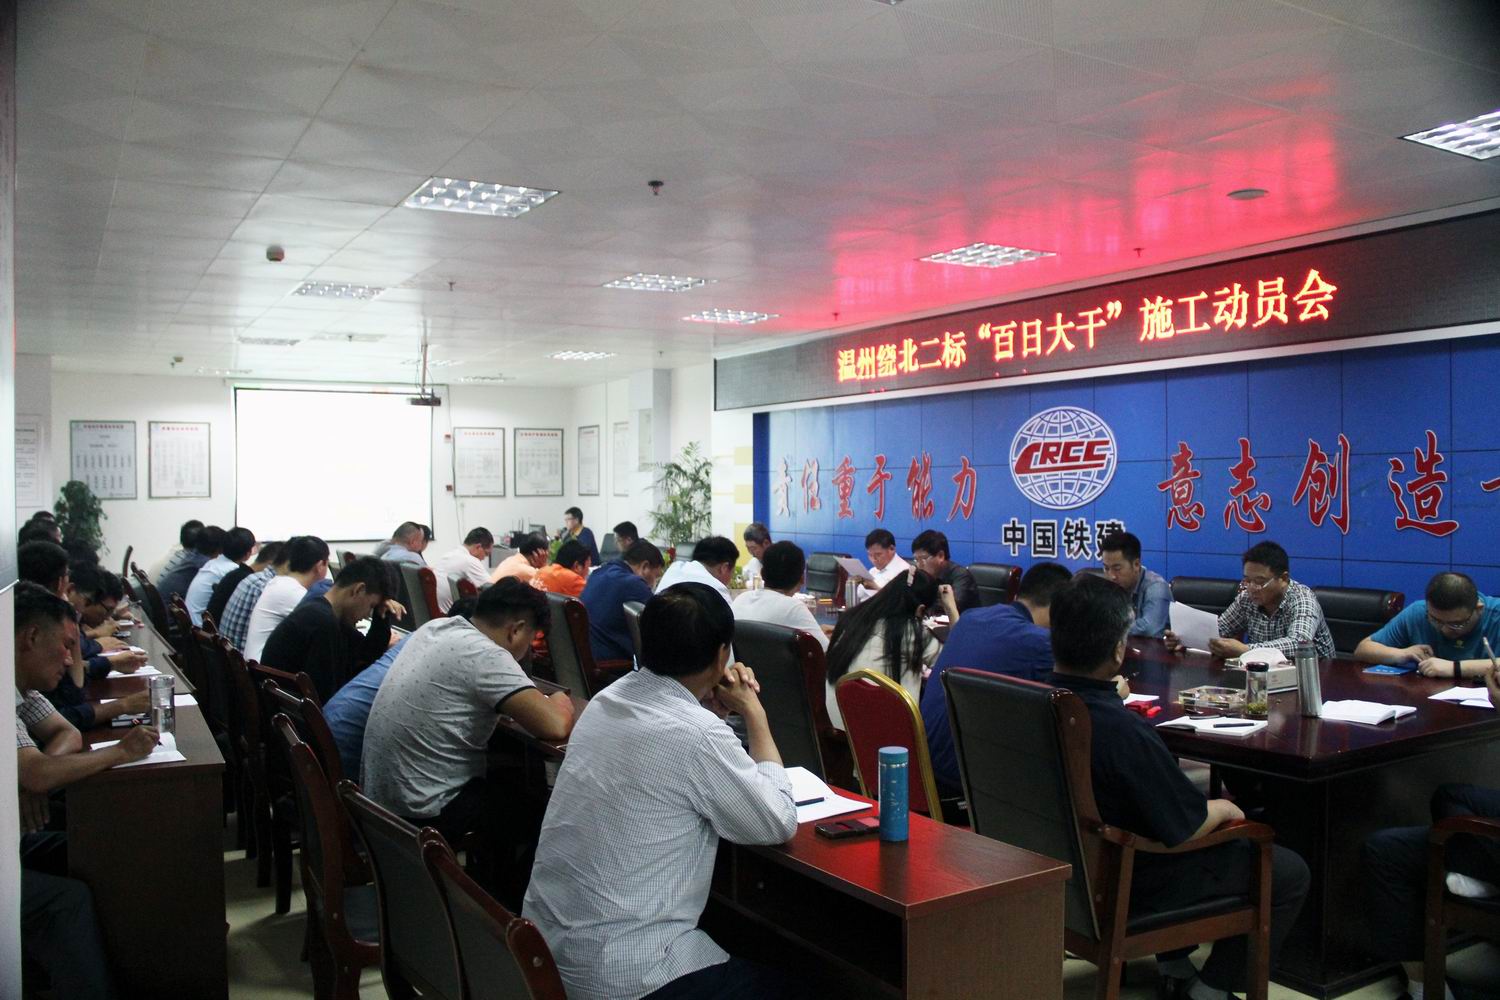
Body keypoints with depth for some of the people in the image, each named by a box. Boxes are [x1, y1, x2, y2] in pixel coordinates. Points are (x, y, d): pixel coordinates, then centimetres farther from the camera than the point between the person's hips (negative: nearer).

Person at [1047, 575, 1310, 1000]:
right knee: (1289, 873, 8)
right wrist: (1225, 809, -3)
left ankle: (1173, 965, 33)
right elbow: (1188, 827, -24)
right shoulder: (1124, 730, -35)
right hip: (1126, 888, -8)